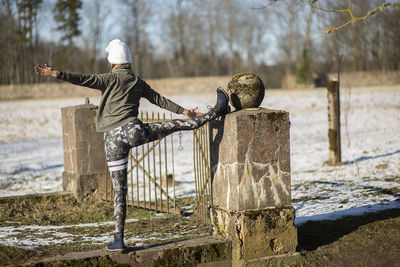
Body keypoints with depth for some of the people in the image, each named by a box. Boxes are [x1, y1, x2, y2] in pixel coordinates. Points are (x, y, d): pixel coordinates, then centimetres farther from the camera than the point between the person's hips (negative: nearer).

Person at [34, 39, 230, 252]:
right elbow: (160, 100, 23)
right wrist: (183, 111, 35)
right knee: (177, 125, 17)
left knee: (119, 190, 2)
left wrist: (56, 74, -17)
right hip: (133, 130, 2)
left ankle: (118, 240, 5)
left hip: (113, 138, -1)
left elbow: (84, 79, -12)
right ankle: (217, 111, 29)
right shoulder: (138, 83, 15)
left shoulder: (111, 79, 2)